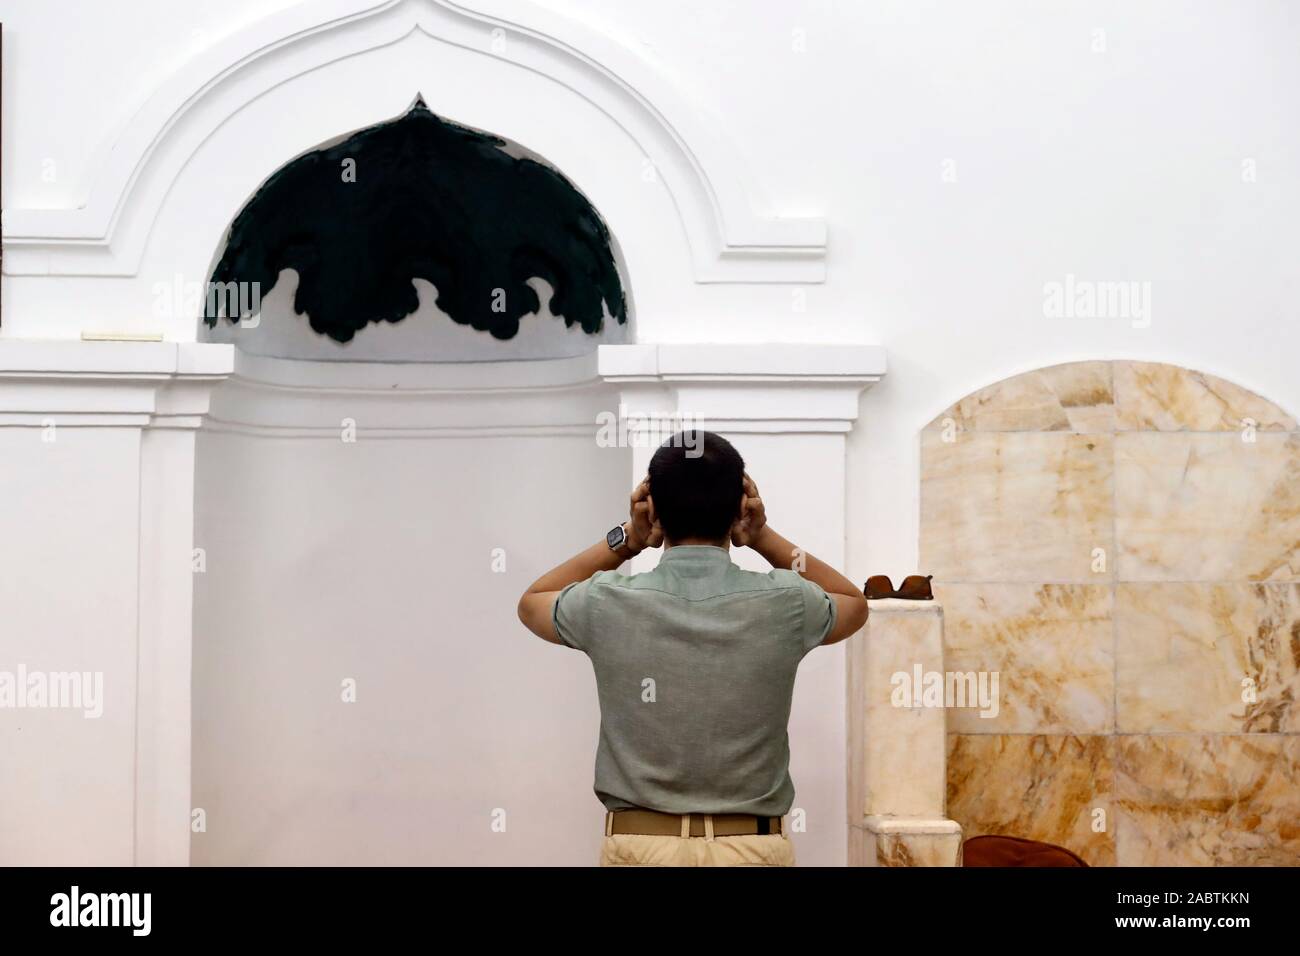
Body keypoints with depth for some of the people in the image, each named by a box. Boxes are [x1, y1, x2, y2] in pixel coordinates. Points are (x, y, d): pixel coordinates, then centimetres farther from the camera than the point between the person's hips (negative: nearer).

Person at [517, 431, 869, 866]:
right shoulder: (783, 606, -7)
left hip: (638, 846, 0)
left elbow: (531, 602, 17)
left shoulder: (608, 605, -7)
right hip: (753, 848, 0)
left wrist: (624, 540, 9)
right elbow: (855, 603, 18)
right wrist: (764, 538, 9)